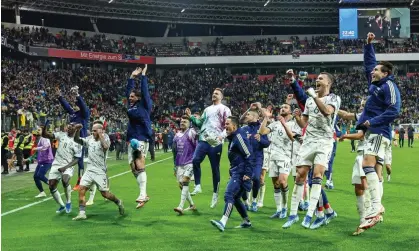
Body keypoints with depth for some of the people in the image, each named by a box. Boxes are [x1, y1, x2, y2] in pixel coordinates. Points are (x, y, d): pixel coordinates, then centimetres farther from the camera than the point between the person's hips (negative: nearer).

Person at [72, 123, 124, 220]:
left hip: (100, 171, -5)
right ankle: (82, 213, -7)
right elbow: (77, 140, 10)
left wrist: (100, 135, -24)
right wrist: (77, 130, -8)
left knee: (105, 193, 1)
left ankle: (119, 202, 28)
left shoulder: (105, 138, -10)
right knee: (81, 189, -9)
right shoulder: (89, 139, 6)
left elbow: (106, 147, -31)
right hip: (89, 170, 5)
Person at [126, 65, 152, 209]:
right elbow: (129, 90, 21)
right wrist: (132, 77, 20)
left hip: (142, 139, -7)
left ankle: (143, 194, -14)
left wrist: (143, 76, -2)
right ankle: (144, 195, 10)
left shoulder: (144, 105, -1)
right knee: (133, 167, 5)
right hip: (132, 139, 7)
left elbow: (145, 91, -8)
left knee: (139, 166, -13)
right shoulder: (131, 105, 14)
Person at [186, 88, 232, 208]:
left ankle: (215, 194, 12)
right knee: (195, 160, -19)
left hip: (216, 143, -4)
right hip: (203, 140, 4)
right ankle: (198, 186, -8)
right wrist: (191, 117, 11)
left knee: (215, 168, 2)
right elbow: (200, 123, 25)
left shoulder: (225, 109, 4)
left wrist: (222, 136, -20)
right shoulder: (207, 109, 22)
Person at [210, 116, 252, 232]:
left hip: (240, 173, -10)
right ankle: (246, 221, 27)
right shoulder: (233, 137, 17)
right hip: (235, 172, 10)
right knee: (235, 198, 16)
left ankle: (223, 222, -27)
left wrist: (247, 173, -22)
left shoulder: (239, 136, -13)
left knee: (229, 195, -19)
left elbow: (248, 155, -19)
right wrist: (232, 172, 21)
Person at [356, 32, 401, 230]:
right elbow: (369, 62, 30)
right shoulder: (375, 84, 16)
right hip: (373, 132, 9)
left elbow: (394, 110, -19)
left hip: (378, 132, -9)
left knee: (367, 165, -23)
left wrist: (372, 122, -17)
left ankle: (376, 206, -29)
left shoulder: (389, 86, -8)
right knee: (375, 171, 5)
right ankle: (377, 209, 4)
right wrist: (368, 44, 23)